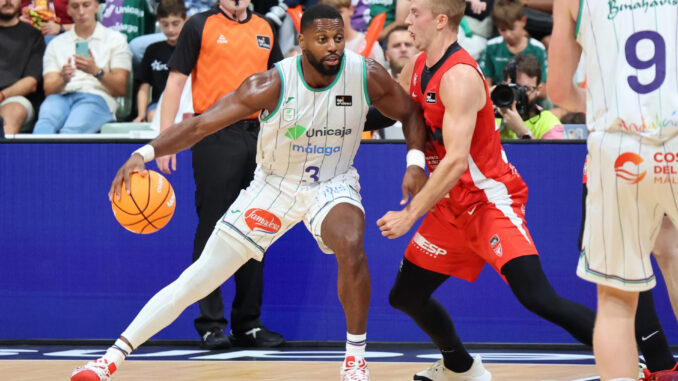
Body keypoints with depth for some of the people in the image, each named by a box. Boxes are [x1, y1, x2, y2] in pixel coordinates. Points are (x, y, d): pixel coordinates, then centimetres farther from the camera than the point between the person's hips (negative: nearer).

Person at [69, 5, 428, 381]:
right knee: (199, 278, -3)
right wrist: (144, 153, -40)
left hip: (332, 182, 0)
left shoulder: (367, 75, -18)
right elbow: (201, 123, -26)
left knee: (350, 245, -34)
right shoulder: (272, 85, -25)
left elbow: (410, 112, 1)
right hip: (274, 184, 0)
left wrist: (415, 161, -16)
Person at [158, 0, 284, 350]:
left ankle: (248, 323, 14)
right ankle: (211, 323, 2)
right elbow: (176, 81, -2)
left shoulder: (264, 30, 13)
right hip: (214, 136, -5)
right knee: (212, 231, -3)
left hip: (255, 136, 5)